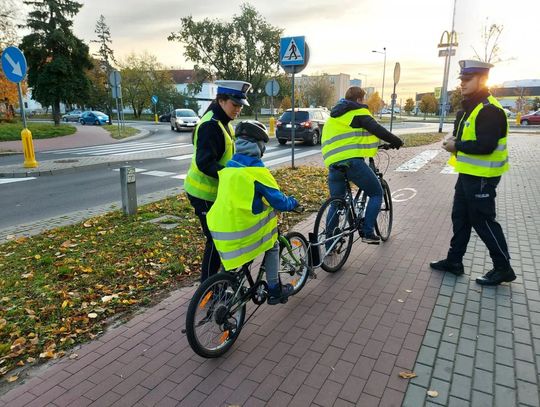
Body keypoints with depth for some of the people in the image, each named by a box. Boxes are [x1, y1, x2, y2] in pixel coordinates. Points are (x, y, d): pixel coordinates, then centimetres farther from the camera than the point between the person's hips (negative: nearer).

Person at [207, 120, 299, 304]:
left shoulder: (228, 167, 9)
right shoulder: (257, 169, -11)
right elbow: (278, 201, -7)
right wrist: (293, 202, 14)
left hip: (219, 231, 7)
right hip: (240, 231, -6)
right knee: (273, 247, 16)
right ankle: (274, 291, 20)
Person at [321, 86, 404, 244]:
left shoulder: (333, 116, 27)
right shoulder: (358, 112, 3)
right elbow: (377, 129, -4)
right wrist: (396, 141, 7)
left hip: (332, 164, 7)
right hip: (352, 161, -7)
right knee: (376, 193, 11)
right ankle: (367, 232, 4)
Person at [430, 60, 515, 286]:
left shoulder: (489, 110, -19)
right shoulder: (469, 108, 13)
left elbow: (486, 145, -29)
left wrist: (456, 146, -17)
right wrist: (454, 143, -1)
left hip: (481, 177, -10)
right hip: (468, 173, 10)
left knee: (483, 221, -1)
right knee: (460, 218, 15)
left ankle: (503, 268, 14)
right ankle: (454, 261, 26)